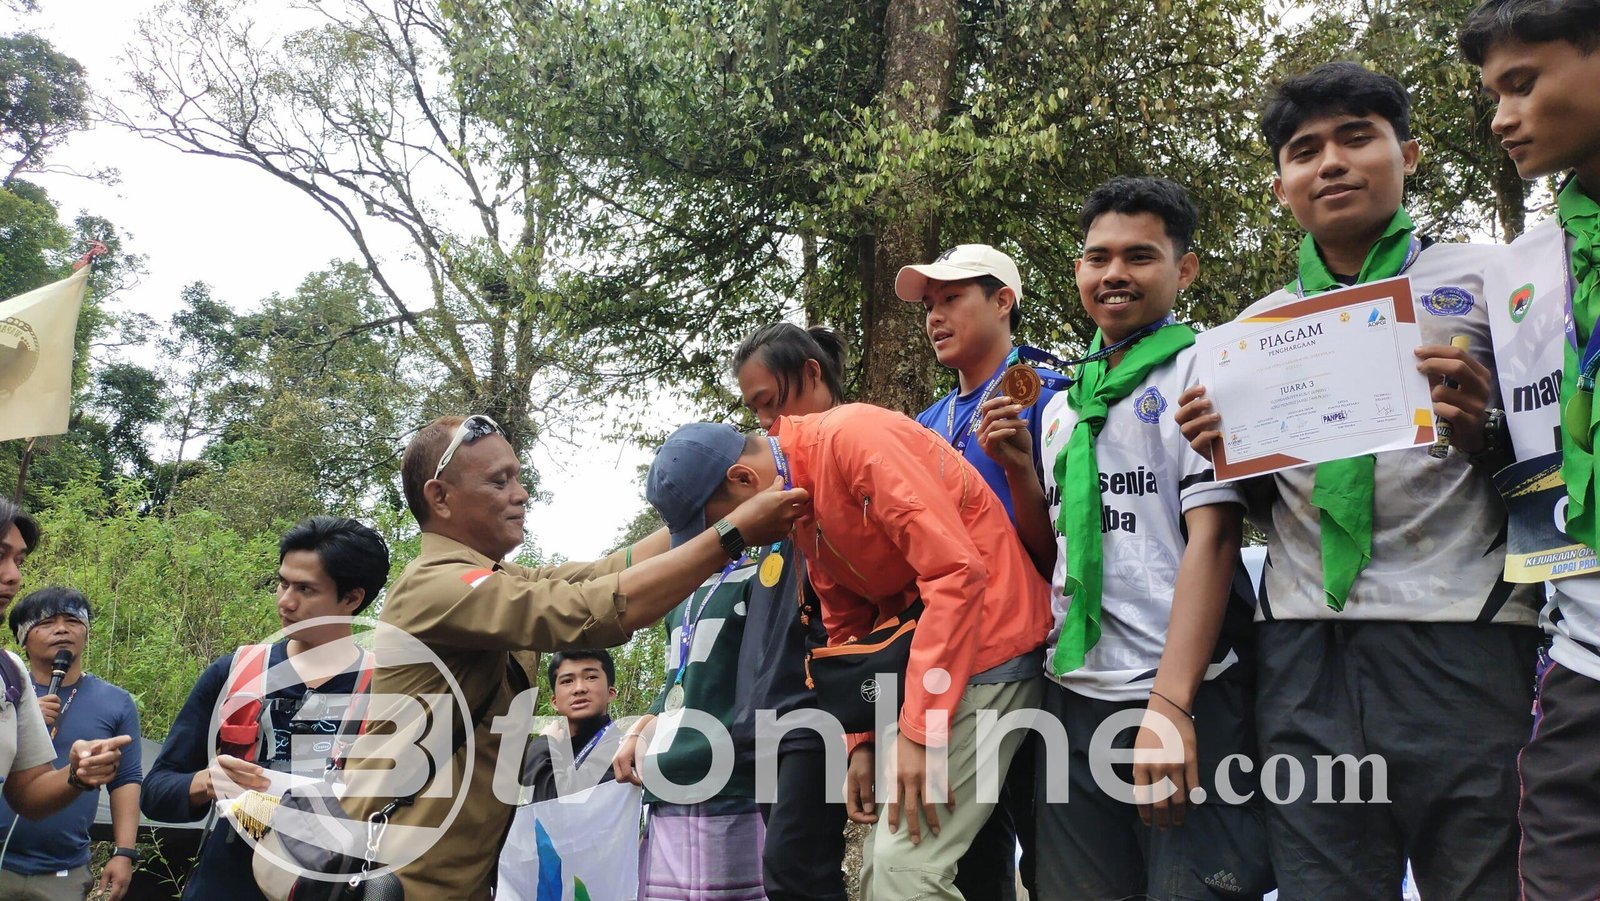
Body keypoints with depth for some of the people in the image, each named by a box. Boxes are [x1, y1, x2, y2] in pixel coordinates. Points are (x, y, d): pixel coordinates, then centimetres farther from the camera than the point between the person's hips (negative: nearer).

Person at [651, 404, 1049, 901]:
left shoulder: (851, 436, -19)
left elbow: (957, 570, -25)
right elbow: (847, 629, 15)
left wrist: (921, 729, -23)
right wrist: (861, 742, 3)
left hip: (987, 645, -9)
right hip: (914, 658, 9)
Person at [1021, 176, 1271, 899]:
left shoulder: (1201, 370, -2)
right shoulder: (1062, 405, 17)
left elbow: (1212, 538, -12)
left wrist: (1169, 704, -20)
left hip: (1187, 700, -5)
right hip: (1074, 698, 6)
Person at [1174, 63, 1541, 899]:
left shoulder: (1485, 281, 7)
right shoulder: (1254, 327, 16)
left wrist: (1478, 435, -14)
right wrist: (1222, 451, 0)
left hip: (1458, 645, -2)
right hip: (1304, 661, 3)